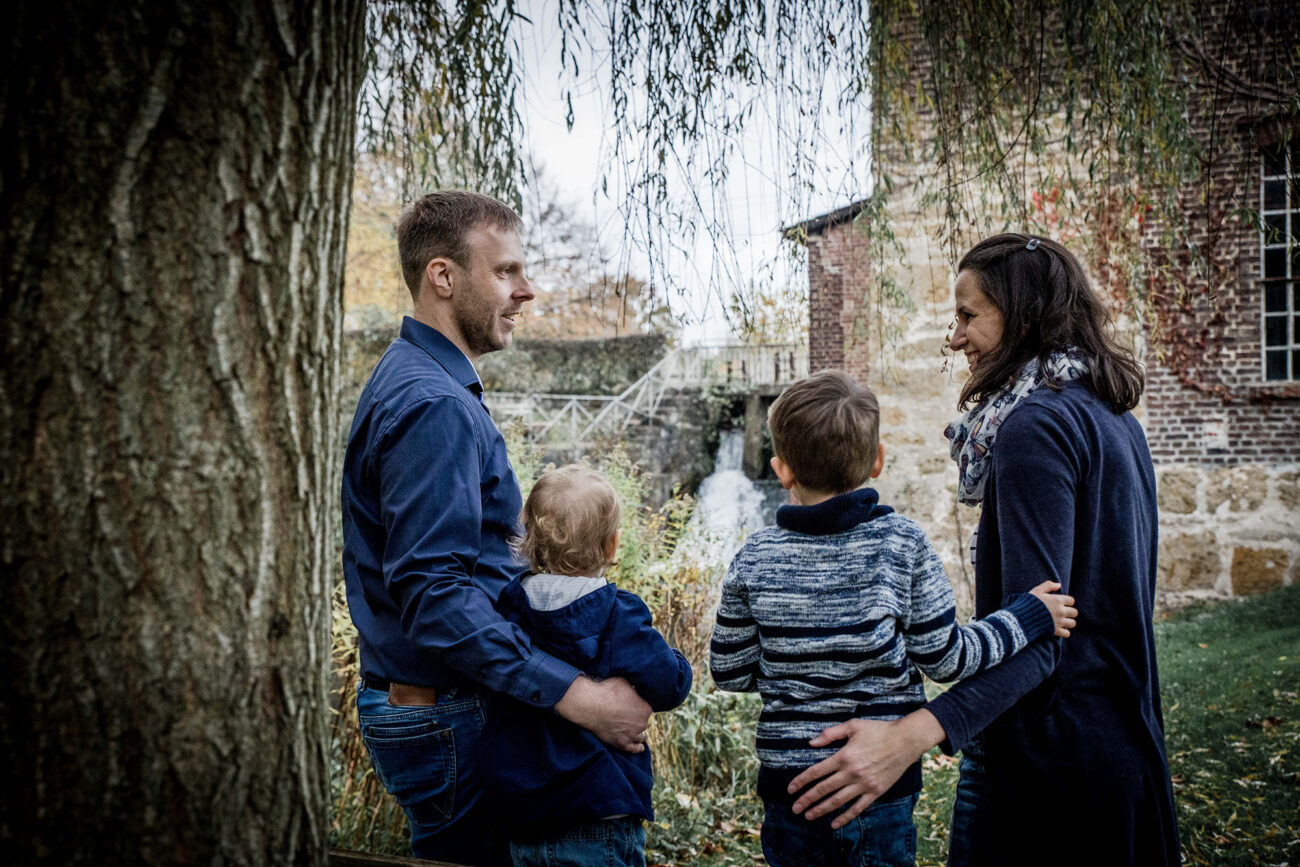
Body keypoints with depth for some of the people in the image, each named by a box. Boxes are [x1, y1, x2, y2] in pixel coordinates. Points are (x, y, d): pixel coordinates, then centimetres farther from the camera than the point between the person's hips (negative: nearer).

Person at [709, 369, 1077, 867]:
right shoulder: (901, 542, -10)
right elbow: (943, 657, -6)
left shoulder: (754, 559, -6)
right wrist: (1028, 618, 4)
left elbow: (729, 672, 2)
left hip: (787, 788, 1)